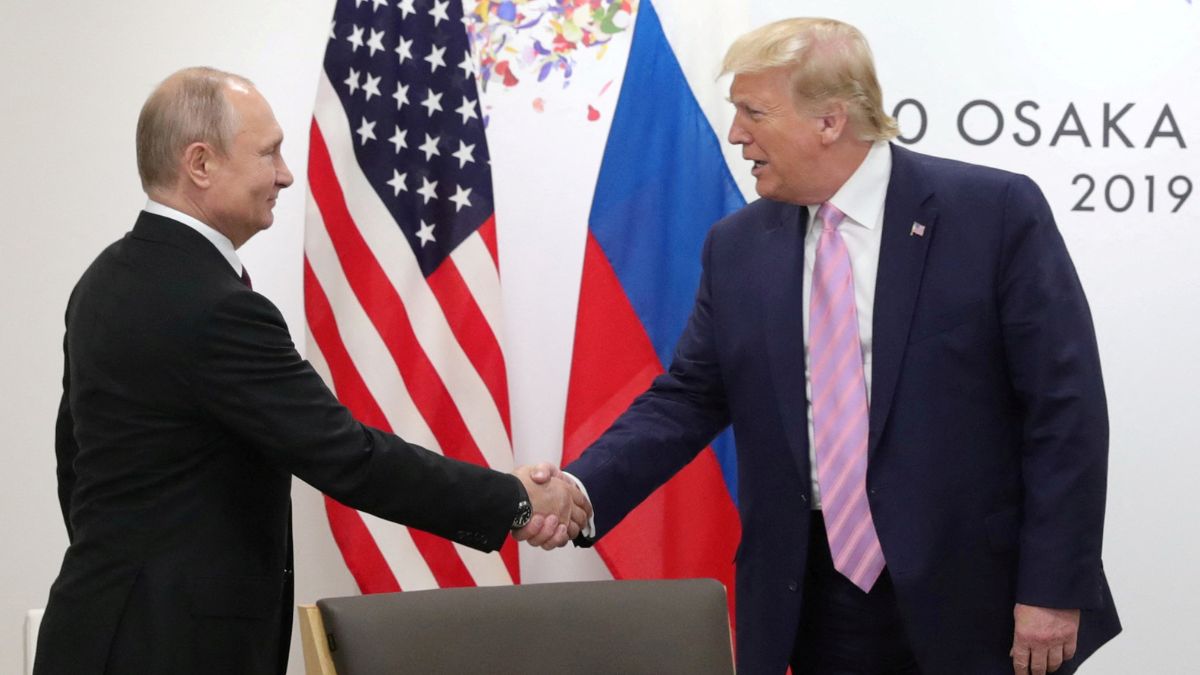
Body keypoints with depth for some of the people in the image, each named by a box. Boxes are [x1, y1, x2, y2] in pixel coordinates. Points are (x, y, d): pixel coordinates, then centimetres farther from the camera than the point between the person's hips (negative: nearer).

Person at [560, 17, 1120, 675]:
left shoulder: (995, 212, -8)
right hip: (815, 601, 4)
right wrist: (583, 490, -10)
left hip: (973, 602, -4)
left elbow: (1065, 406, -9)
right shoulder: (737, 246, 6)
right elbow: (686, 399, 7)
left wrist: (1054, 590, -12)